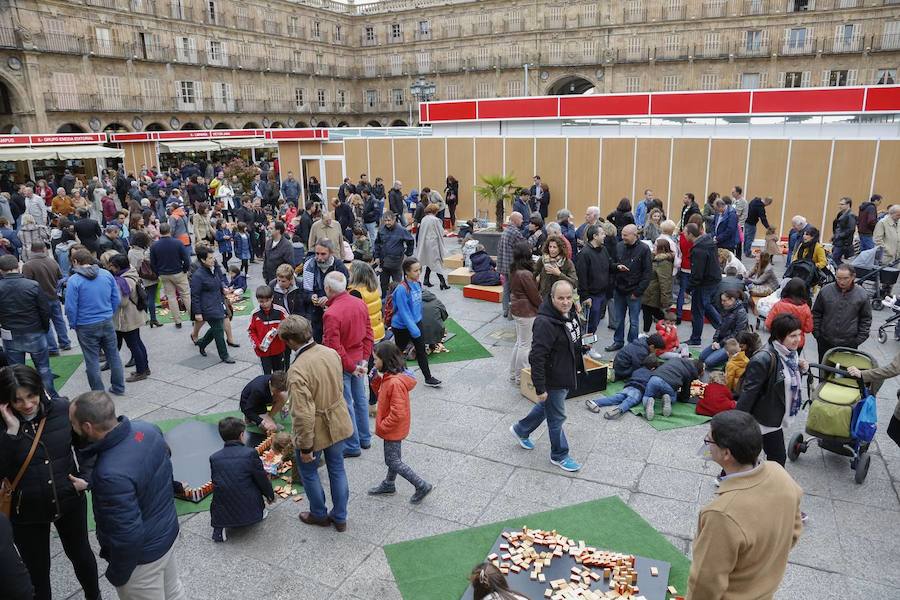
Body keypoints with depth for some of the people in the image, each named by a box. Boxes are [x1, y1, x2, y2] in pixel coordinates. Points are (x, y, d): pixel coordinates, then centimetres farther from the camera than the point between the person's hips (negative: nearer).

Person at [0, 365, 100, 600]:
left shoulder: (62, 409, -14)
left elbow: (82, 445, 1)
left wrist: (85, 477, -10)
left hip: (70, 502, 2)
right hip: (26, 512, -2)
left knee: (80, 553, 24)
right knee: (37, 569, 16)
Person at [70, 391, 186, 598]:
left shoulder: (112, 474, -38)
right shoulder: (148, 429, -14)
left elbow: (129, 536, -30)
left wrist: (117, 575, -13)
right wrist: (91, 484, 15)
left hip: (142, 554, -7)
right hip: (168, 531, 7)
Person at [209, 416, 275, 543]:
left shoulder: (213, 458, -1)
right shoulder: (250, 453, -11)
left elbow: (215, 483, 11)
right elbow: (262, 479, -3)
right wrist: (271, 495, 18)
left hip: (222, 514, 1)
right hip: (250, 512, -1)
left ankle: (219, 528, 9)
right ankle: (260, 512, 27)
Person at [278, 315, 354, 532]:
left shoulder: (297, 370, -31)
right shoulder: (331, 353, -9)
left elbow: (304, 415, -28)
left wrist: (305, 447, -17)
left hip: (315, 431, -6)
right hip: (337, 424, 6)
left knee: (308, 472, 21)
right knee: (337, 470, 21)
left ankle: (319, 515, 41)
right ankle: (340, 517, 37)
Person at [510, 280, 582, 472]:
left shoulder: (569, 314, -1)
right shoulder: (545, 323, -30)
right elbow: (537, 357, -29)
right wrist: (540, 388, -26)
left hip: (566, 376, 9)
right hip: (552, 380, -9)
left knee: (546, 407, 27)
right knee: (557, 417, 10)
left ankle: (521, 430, 49)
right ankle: (559, 455, 32)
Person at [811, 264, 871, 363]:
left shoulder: (862, 295, -5)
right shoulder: (825, 291, -5)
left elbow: (866, 319, 3)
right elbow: (816, 313, 5)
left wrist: (860, 338, -2)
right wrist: (816, 333, 1)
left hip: (849, 343, -1)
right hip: (826, 341, 1)